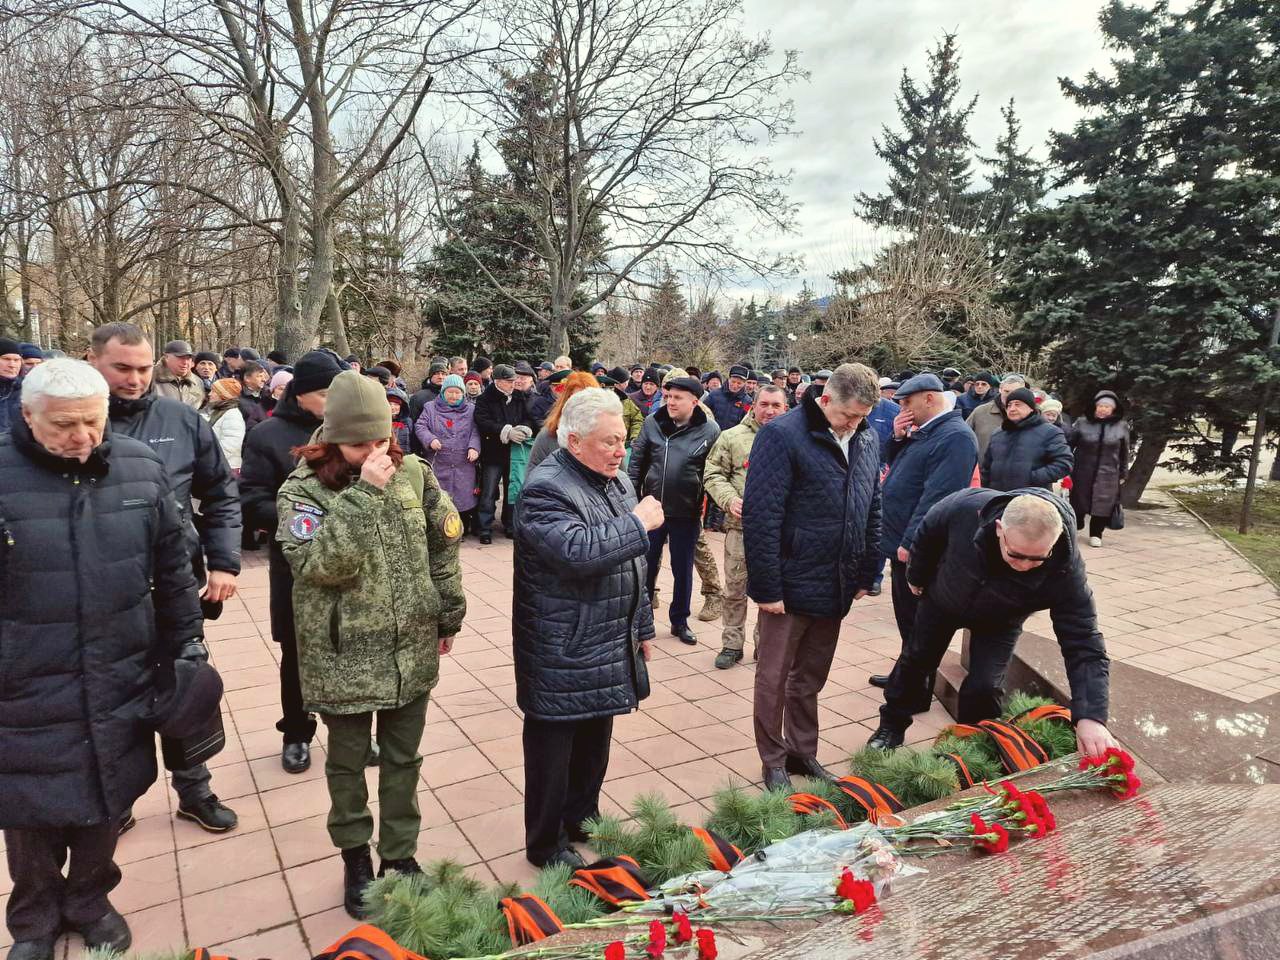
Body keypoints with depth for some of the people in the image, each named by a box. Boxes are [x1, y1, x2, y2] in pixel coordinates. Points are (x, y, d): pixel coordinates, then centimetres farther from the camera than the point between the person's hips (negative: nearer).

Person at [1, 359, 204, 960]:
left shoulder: (141, 470, -4)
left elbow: (172, 567, 5)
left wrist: (188, 641, 9)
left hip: (117, 684, 2)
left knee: (104, 804, 18)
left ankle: (89, 902, 43)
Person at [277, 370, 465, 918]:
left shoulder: (411, 473, -3)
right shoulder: (302, 491, -12)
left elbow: (444, 543, 8)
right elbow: (321, 565, -28)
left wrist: (449, 614, 11)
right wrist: (363, 495, -30)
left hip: (412, 650, 3)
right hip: (345, 658, -3)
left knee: (403, 759, 17)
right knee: (348, 762, 16)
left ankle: (400, 855, 37)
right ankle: (355, 858, 37)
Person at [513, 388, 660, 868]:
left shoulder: (616, 480, 9)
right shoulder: (545, 490, -19)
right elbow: (577, 551, -35)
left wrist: (641, 626, 19)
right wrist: (638, 522, -24)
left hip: (610, 648, 8)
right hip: (561, 652, -8)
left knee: (595, 740, 22)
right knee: (554, 747, 8)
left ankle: (583, 821, 42)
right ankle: (546, 845, 26)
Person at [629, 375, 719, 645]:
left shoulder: (709, 430, -7)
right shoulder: (652, 423, -2)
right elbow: (637, 461, 5)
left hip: (687, 513, -1)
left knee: (683, 570, 12)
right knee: (646, 565, 13)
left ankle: (679, 620, 28)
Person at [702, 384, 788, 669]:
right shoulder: (733, 437, 2)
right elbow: (713, 474, 3)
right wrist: (729, 498, -13)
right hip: (741, 525, -1)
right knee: (735, 589, 8)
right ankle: (732, 645, 23)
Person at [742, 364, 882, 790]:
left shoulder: (868, 439, 6)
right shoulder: (782, 434, -16)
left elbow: (872, 511, 15)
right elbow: (761, 516, -19)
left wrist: (867, 575, 12)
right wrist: (766, 587, -19)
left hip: (836, 588, 6)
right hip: (790, 586, -6)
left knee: (811, 678, 19)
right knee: (774, 678, 9)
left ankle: (803, 752, 35)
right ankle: (774, 762, 25)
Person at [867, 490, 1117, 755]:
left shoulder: (1064, 570, -41)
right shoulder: (966, 508, -42)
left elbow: (1084, 646, -37)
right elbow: (928, 532, -17)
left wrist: (1090, 717, -49)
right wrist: (917, 577, 0)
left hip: (998, 623, -1)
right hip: (943, 599, 1)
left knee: (984, 687, -12)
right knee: (916, 659, 15)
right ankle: (892, 724, 40)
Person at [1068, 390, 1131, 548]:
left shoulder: (1122, 427, 2)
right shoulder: (1082, 423, -4)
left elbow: (1124, 453, 9)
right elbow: (1069, 444, 1)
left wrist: (1123, 473, 11)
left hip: (1107, 475, 1)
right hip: (1082, 472, -1)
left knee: (1103, 505, 1)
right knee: (1079, 503, 9)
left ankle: (1096, 534, 17)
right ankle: (1075, 527, 30)